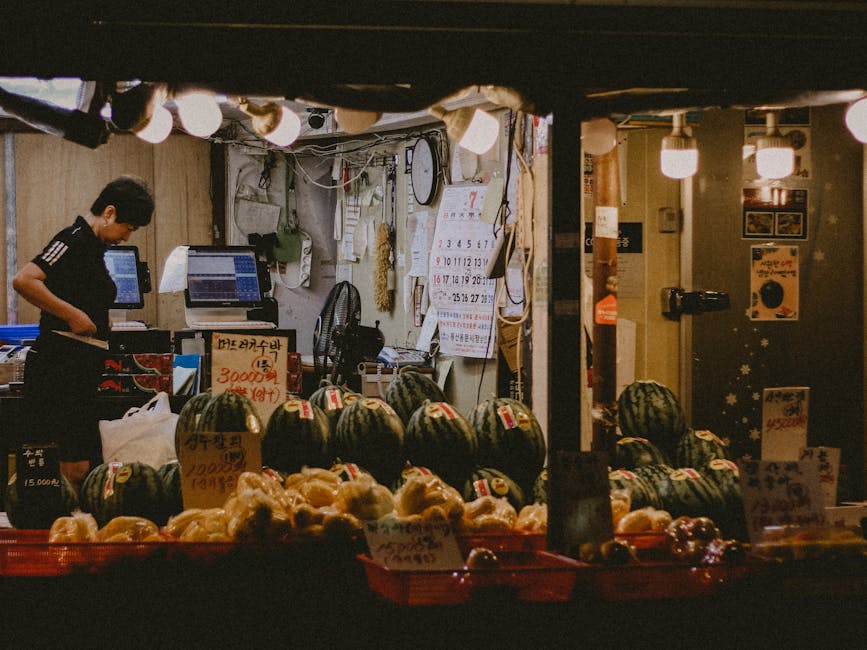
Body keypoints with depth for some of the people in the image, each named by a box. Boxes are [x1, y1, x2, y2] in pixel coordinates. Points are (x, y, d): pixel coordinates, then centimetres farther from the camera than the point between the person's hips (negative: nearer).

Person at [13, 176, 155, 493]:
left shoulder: (93, 246, 18)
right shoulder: (74, 240, -12)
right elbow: (23, 281, -24)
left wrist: (103, 326, 17)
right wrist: (73, 315, -22)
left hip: (81, 375, 10)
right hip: (60, 372, -10)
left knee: (84, 470, 9)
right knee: (73, 471, -13)